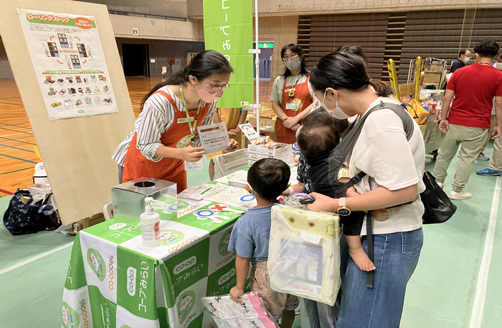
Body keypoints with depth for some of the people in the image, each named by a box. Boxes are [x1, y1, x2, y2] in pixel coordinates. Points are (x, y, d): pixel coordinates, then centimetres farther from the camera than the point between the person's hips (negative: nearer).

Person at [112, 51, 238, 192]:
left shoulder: (209, 103, -15)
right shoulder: (159, 102, -33)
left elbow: (199, 138, -3)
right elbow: (146, 145, -25)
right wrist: (181, 153, -41)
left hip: (173, 165, 5)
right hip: (142, 164, -5)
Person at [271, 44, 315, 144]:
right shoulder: (279, 81, 13)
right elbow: (275, 104, 9)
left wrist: (296, 118, -11)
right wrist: (286, 119, -8)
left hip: (305, 128, -2)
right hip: (284, 128, 3)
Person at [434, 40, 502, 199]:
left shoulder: (459, 72, 1)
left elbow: (447, 97, -3)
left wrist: (443, 118, 2)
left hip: (454, 123, 2)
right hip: (477, 126, -2)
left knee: (445, 154, 16)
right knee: (467, 158, 7)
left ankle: (437, 181, 28)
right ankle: (457, 191, 14)